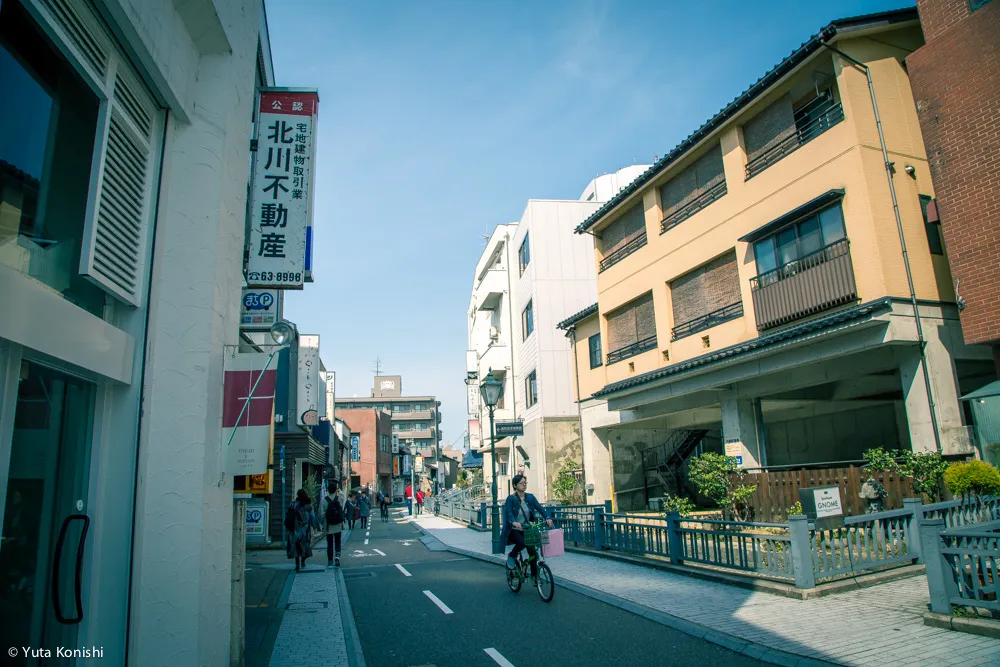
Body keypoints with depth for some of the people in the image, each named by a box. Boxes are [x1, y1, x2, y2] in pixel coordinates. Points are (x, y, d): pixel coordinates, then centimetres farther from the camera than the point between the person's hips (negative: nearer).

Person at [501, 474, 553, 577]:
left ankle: (534, 575, 9)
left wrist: (547, 518, -26)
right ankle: (511, 556, 0)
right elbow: (509, 513, -25)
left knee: (532, 551, -8)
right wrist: (514, 522, -46)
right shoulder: (511, 499, -11)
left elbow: (539, 508, -7)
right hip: (513, 530, -4)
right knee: (522, 542, -31)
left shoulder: (530, 497, 3)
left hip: (526, 530, 4)